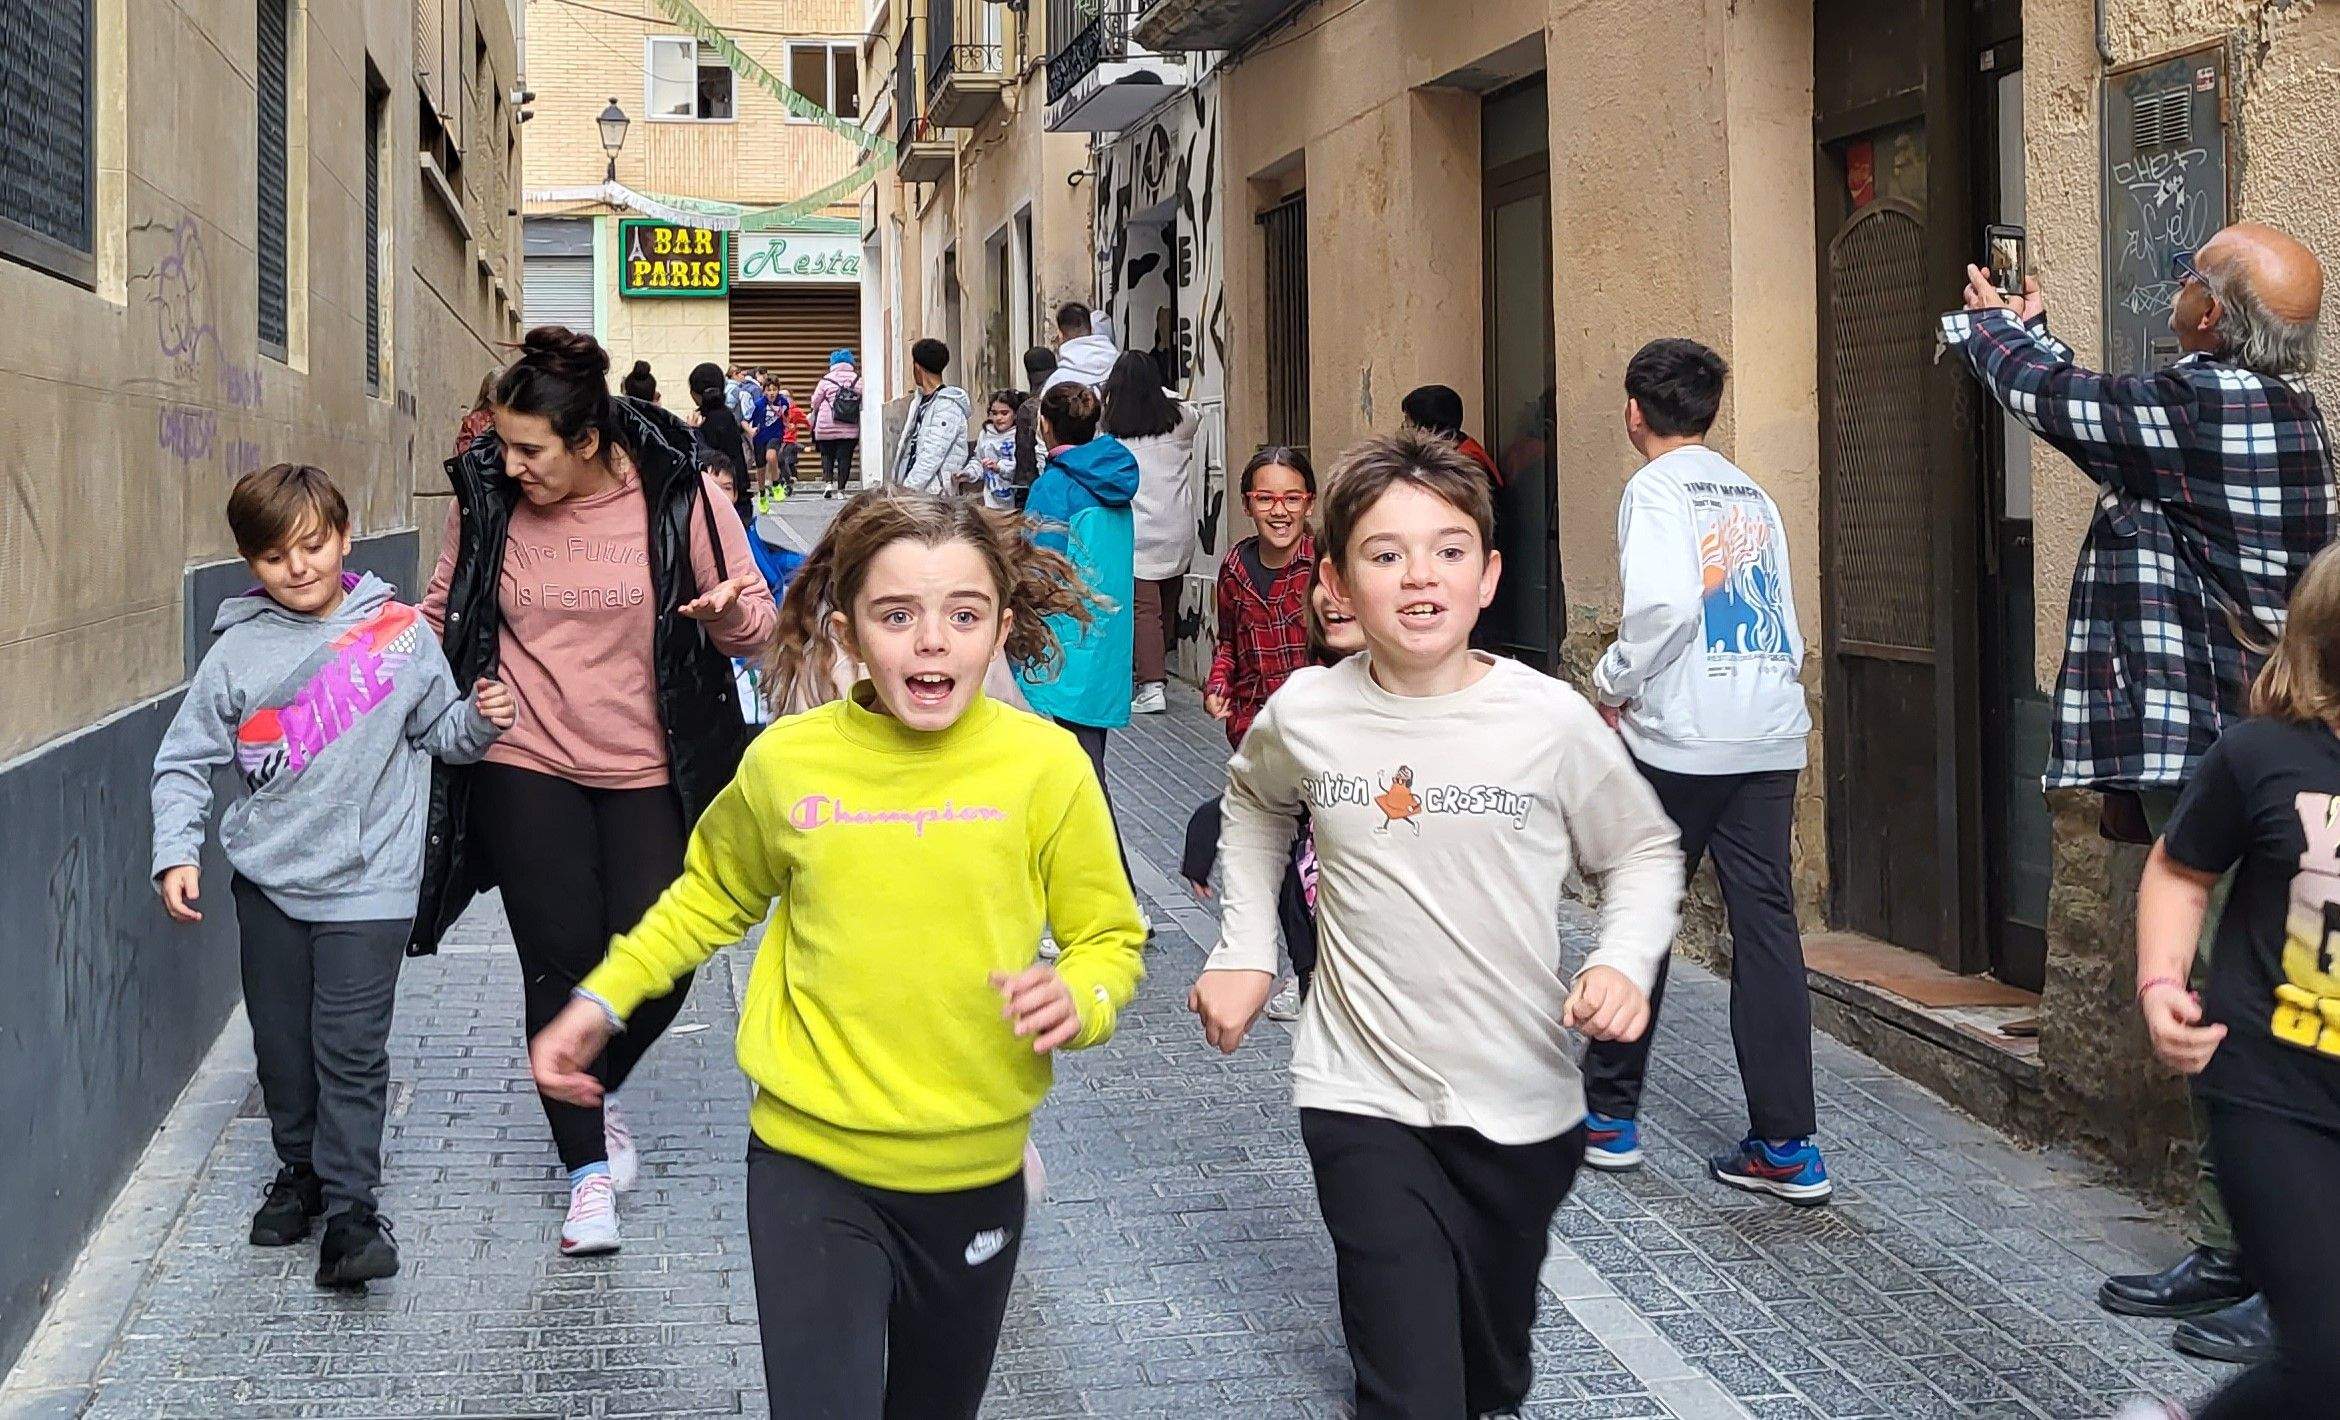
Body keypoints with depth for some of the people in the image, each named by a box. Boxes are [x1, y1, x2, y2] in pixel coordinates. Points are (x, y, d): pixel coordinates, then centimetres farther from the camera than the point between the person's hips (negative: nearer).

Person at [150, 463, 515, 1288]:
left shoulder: (398, 632, -1)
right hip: (267, 881, 2)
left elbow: (438, 731, 11)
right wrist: (176, 852, -7)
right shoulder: (238, 652, -1)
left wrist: (481, 721, -10)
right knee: (282, 1042, 12)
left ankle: (351, 1209, -2)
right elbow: (185, 762, 4)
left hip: (368, 882, -2)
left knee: (351, 1047, -8)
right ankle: (299, 1171, 33)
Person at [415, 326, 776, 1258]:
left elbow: (755, 630, -1)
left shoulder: (680, 500, -10)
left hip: (651, 771, -1)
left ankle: (594, 1095, 34)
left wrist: (732, 610, -23)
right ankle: (588, 1168, 16)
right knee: (560, 961, -1)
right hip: (525, 769, 1)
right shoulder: (485, 500, -3)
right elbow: (444, 613, 14)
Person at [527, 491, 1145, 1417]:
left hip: (976, 1172, 1)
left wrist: (1078, 1001, -21)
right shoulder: (787, 761, -9)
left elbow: (1108, 939, 0)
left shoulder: (1046, 765, -11)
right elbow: (714, 893, 11)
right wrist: (603, 1000, 5)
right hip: (813, 1165, -1)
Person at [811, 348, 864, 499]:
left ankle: (829, 481, -6)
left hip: (827, 429, -1)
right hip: (850, 429, 1)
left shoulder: (827, 380, -4)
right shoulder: (858, 380, 2)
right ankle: (841, 489, 2)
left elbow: (815, 402, 2)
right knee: (845, 457, 4)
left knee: (827, 454, 13)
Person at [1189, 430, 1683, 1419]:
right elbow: (1253, 801, 18)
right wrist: (1243, 948, 10)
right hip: (1364, 1104, -1)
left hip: (1521, 1109, 1)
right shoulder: (1304, 716, -6)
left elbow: (1643, 851, 5)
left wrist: (1626, 960, -14)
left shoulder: (1551, 720, -11)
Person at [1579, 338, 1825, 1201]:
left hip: (1679, 740, -5)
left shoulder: (1657, 487, -5)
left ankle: (1609, 1116, 19)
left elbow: (1665, 604, -20)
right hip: (1772, 736, 5)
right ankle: (1786, 1147, 1)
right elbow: (1784, 622, 17)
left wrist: (1613, 682, -6)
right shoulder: (1753, 497, 16)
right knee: (1767, 926, 3)